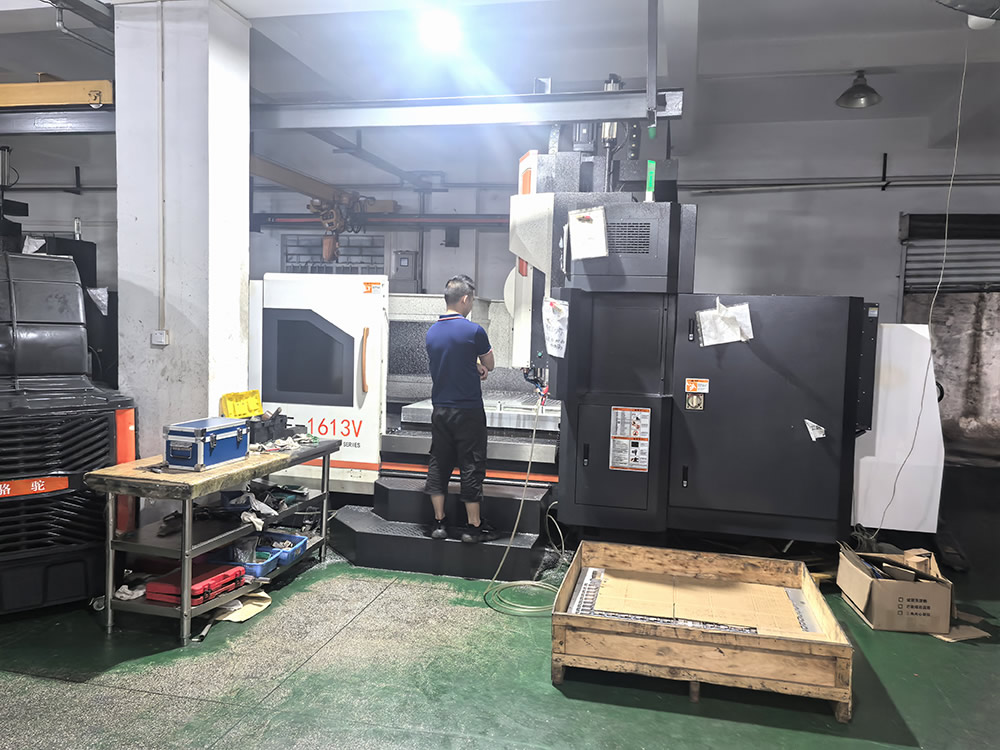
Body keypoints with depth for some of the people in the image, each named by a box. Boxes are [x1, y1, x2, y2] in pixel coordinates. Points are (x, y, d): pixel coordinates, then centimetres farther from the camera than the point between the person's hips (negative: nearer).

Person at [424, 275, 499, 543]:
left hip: (440, 409, 6)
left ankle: (439, 522, 17)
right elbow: (490, 365, 0)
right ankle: (474, 526, 9)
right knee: (471, 467, 3)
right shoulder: (473, 330, -14)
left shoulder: (431, 332, 5)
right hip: (468, 410, -5)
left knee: (439, 465, 11)